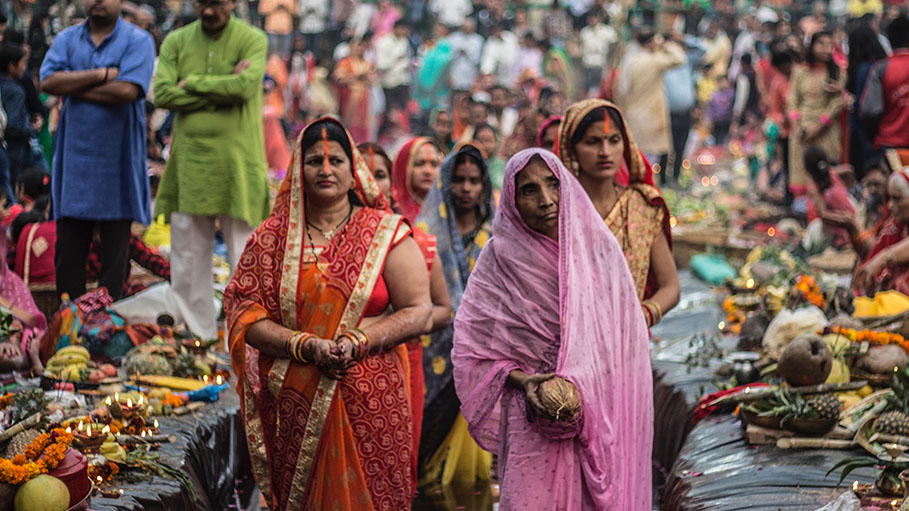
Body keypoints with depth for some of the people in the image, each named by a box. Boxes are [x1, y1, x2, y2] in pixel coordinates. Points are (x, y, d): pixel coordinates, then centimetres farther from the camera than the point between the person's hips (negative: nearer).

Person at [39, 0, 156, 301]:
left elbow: (128, 90, -17)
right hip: (74, 160, 3)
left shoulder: (138, 41, -1)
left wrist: (74, 86, -8)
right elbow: (48, 81, -6)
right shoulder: (66, 40, 11)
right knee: (68, 246, 5)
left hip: (116, 162, -3)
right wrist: (102, 75, -12)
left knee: (116, 247, 2)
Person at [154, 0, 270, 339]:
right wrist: (222, 91, -11)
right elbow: (162, 94, -5)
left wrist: (192, 82, -7)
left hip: (236, 164, -3)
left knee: (243, 254, -2)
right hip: (189, 162, 3)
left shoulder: (253, 40, 0)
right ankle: (197, 334, 16)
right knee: (188, 254, 6)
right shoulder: (176, 41, 9)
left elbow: (245, 85, -18)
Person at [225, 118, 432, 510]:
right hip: (294, 407, 1)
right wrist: (304, 345, -14)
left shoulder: (386, 232, 3)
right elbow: (244, 314, 1)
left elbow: (419, 311, 0)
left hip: (371, 403, -1)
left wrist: (358, 342, -14)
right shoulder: (272, 238, 7)